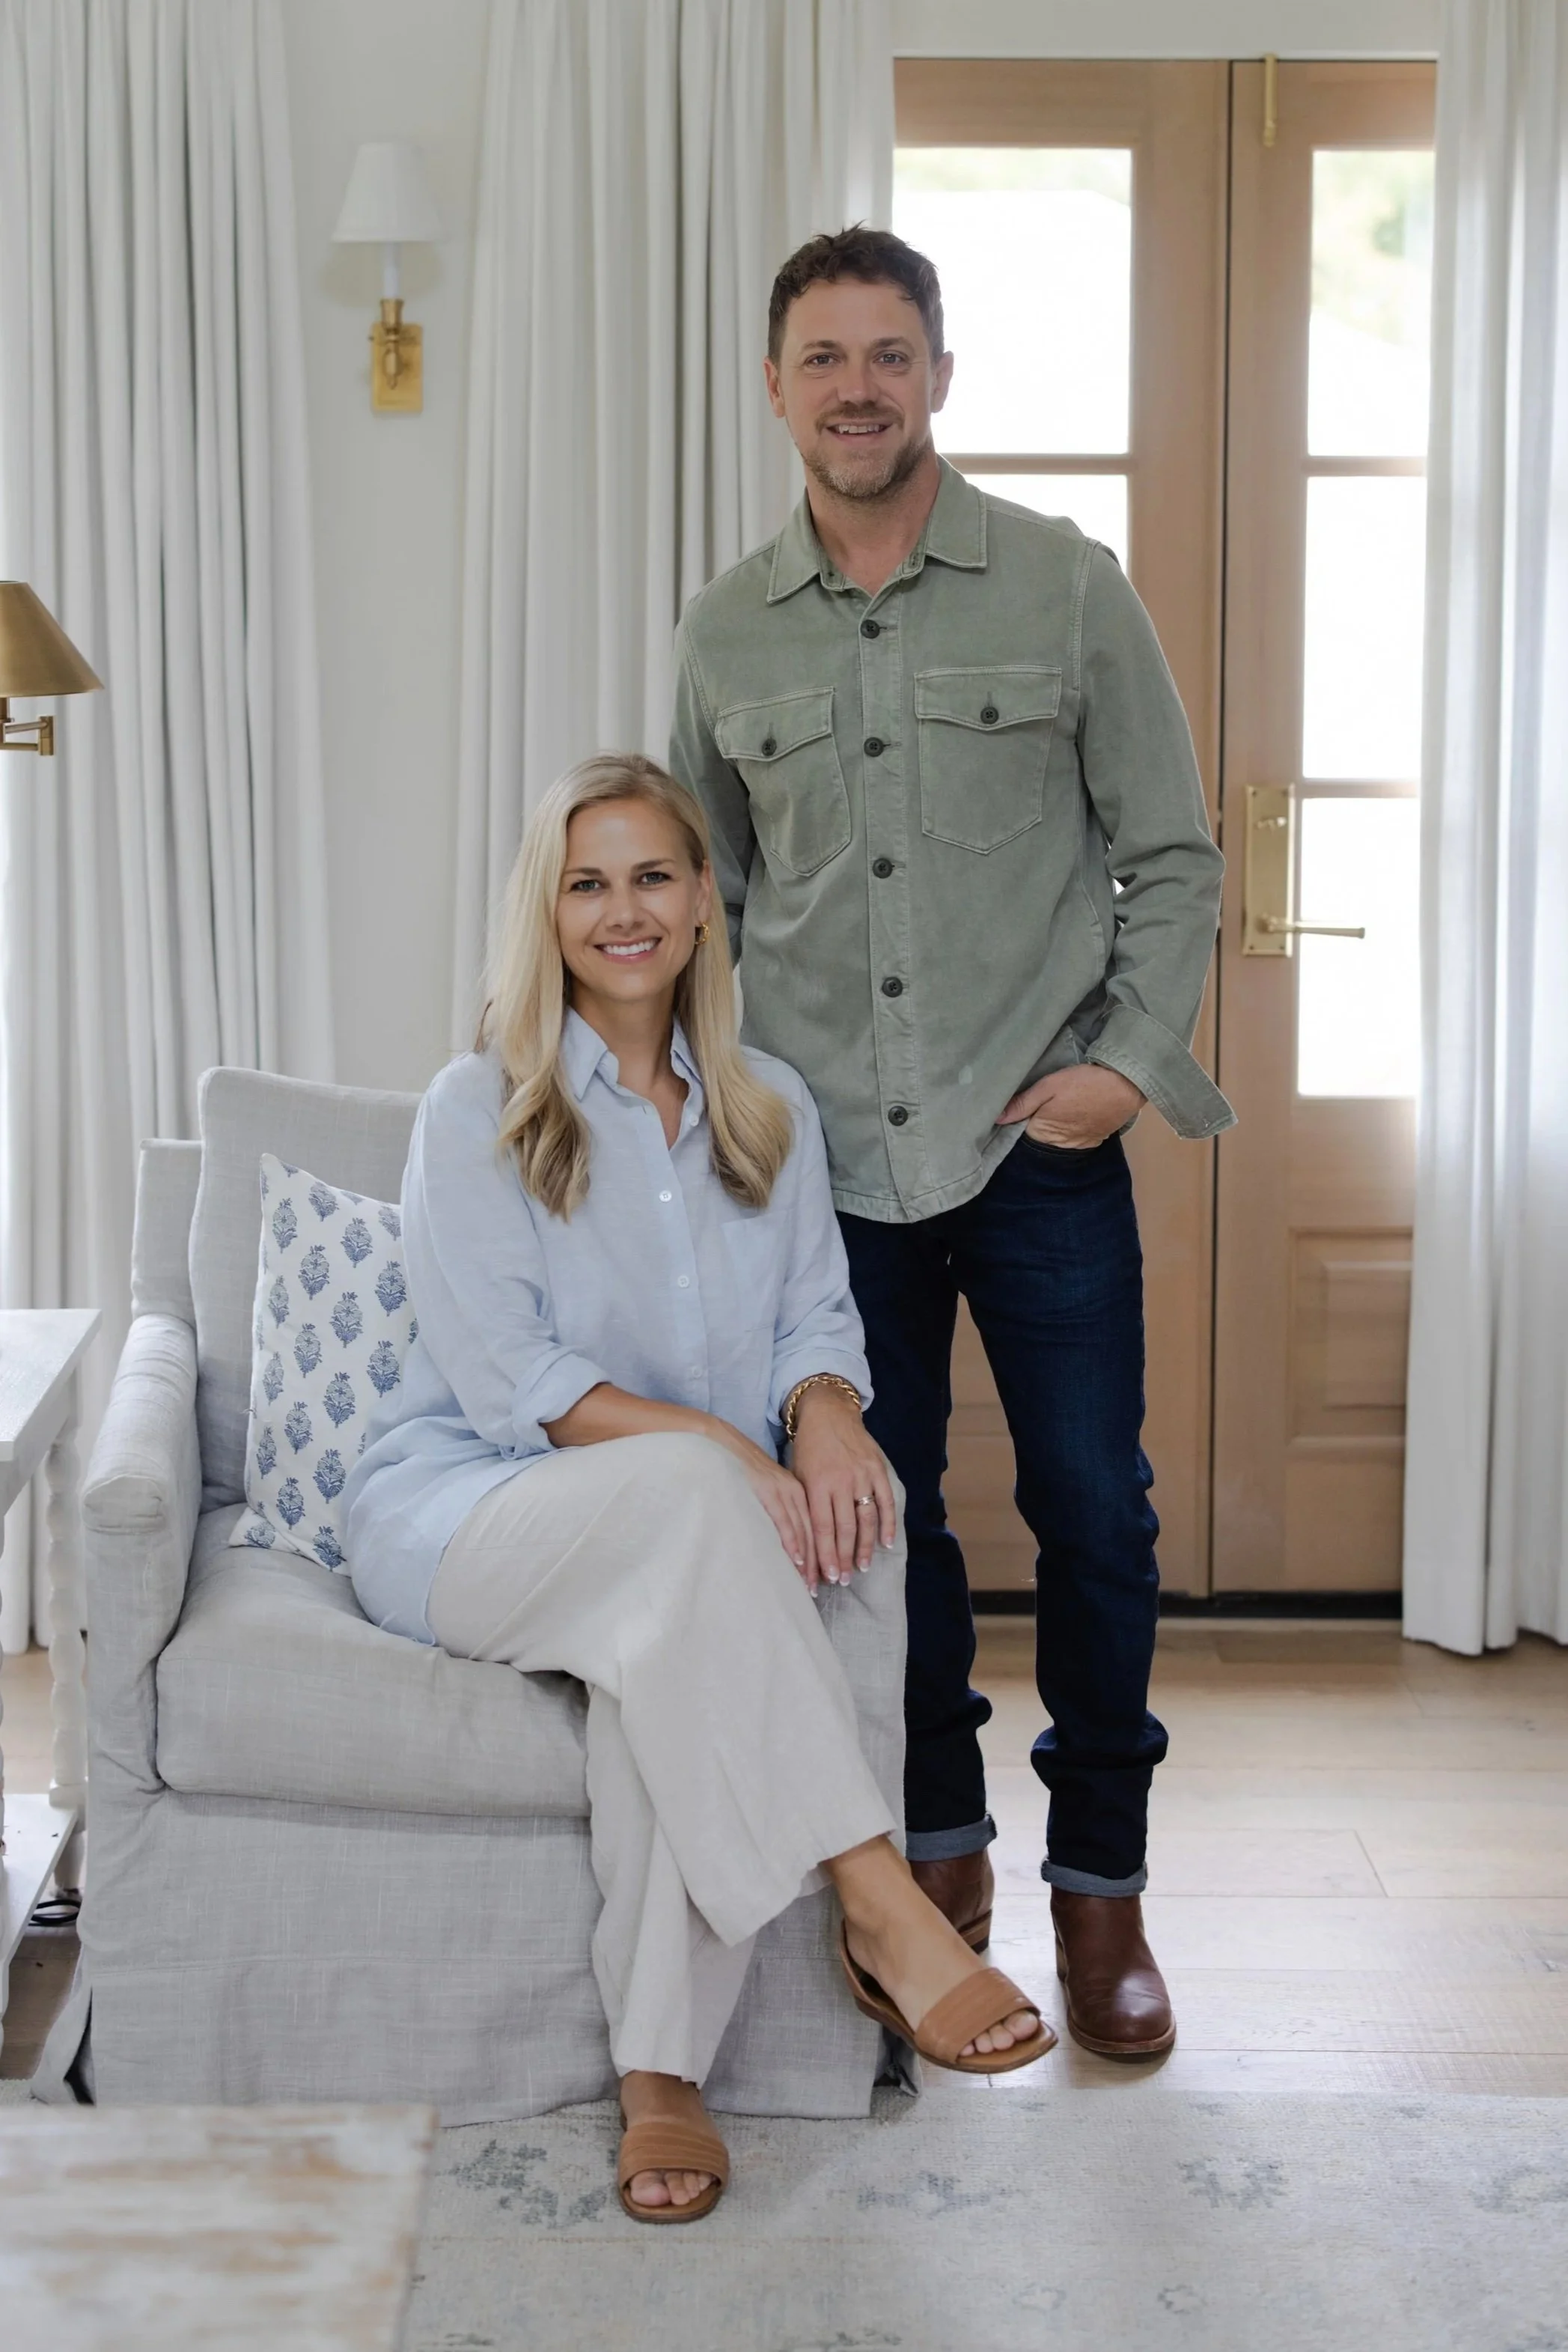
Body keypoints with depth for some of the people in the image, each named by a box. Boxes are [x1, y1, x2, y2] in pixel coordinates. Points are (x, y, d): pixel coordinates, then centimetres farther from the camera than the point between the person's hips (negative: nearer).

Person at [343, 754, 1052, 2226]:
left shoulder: (770, 1112, 14)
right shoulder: (476, 1109, -1)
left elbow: (816, 1313, 9)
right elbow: (505, 1374, -10)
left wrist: (825, 1409, -16)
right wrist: (710, 1443, -24)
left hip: (674, 1545, 3)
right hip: (459, 1514, -3)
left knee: (676, 1643, -36)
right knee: (685, 1492, -37)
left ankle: (660, 2075, -31)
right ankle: (880, 1911, -38)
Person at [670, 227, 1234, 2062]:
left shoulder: (1066, 588, -2)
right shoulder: (725, 634, 6)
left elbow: (1170, 856, 1)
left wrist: (1130, 1060, -9)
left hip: (1039, 1145, -2)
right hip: (830, 1155, 2)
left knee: (1094, 1517, 2)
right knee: (878, 1516, 10)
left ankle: (1099, 1887, 19)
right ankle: (940, 1848, 28)